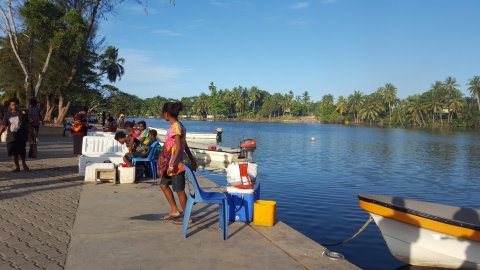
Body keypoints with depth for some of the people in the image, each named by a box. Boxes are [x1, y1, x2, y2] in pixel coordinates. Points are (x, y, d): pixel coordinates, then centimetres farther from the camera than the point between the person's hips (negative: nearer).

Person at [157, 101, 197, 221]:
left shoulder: (176, 127, -19)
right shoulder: (177, 126, 9)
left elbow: (179, 147, -25)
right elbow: (185, 145, 15)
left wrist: (172, 164, -26)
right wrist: (192, 159, 19)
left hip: (177, 163, -10)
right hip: (172, 163, 10)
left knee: (179, 190, 1)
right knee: (163, 185, 18)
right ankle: (175, 211, 26)